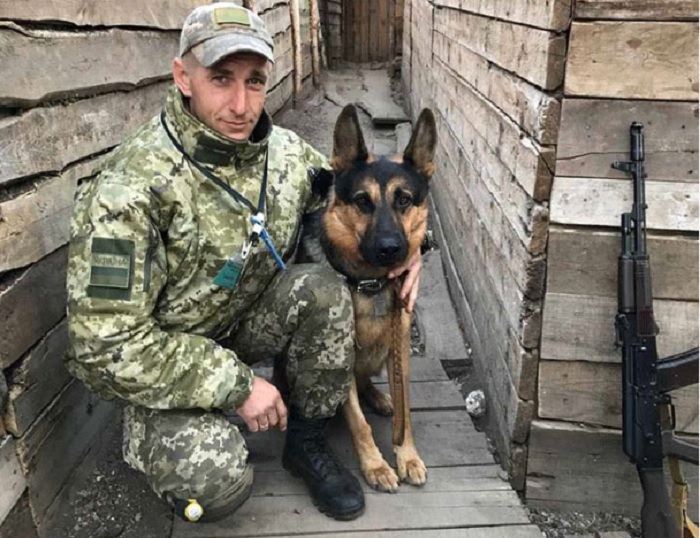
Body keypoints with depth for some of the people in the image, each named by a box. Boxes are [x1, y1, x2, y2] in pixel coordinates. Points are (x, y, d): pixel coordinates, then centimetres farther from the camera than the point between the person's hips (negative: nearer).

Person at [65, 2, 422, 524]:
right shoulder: (131, 188, -28)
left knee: (322, 289, -22)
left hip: (248, 321, 6)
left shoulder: (287, 153, -9)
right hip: (162, 363, -5)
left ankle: (308, 442, 1)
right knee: (216, 480, -28)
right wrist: (235, 386, -25)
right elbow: (107, 341, -27)